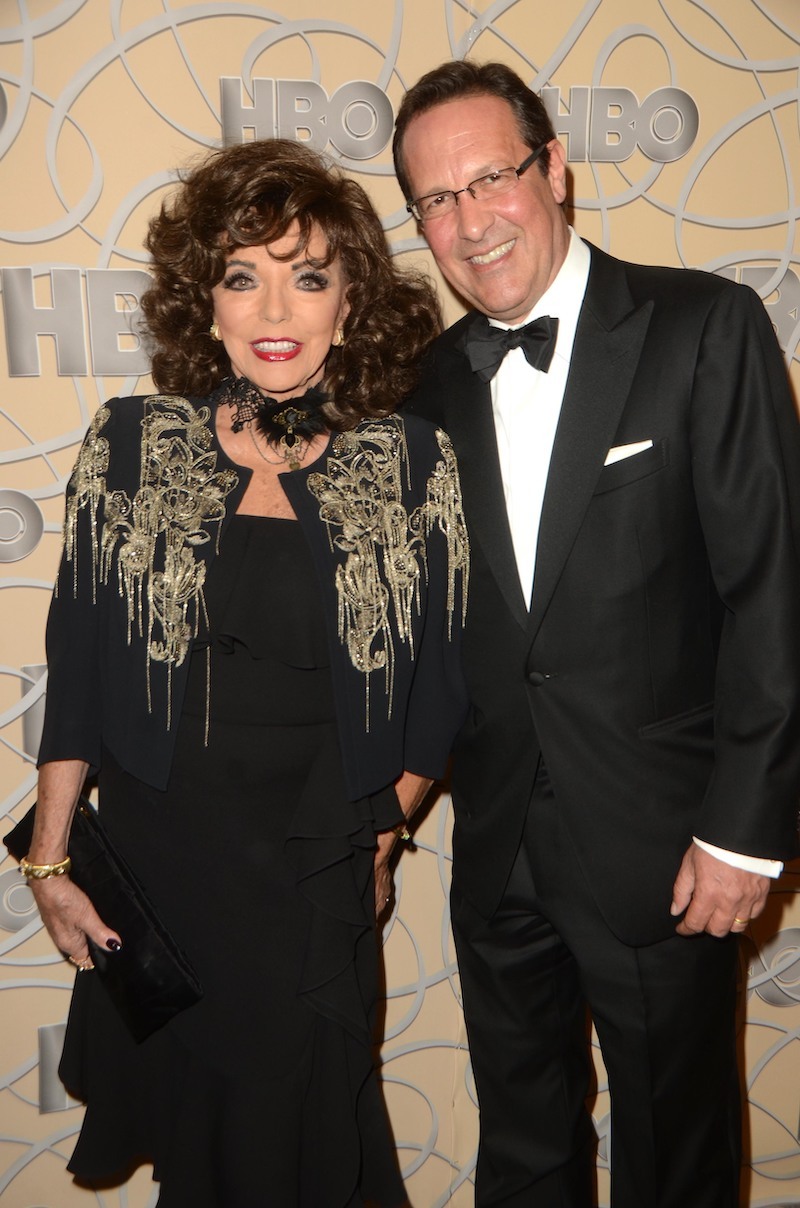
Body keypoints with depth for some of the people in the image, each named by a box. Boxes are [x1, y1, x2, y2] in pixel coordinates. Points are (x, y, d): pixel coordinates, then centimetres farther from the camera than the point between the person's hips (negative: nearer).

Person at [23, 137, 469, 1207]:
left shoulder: (415, 464, -7)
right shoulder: (131, 447, -6)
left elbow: (439, 678, 1)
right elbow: (76, 667, -1)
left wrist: (380, 836, 4)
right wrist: (50, 861, 1)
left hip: (323, 879, 0)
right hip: (156, 860, 1)